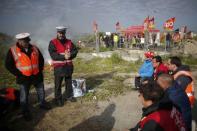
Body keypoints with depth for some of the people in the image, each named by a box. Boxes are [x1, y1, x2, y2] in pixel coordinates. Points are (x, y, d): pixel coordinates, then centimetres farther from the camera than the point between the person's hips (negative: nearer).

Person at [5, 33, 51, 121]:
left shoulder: (34, 48, 0)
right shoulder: (12, 51, -11)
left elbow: (41, 59, 12)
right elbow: (8, 65, -8)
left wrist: (40, 69, 3)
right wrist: (19, 74, -12)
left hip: (37, 75, 4)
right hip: (24, 78, -3)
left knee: (41, 91, 19)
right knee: (24, 96, 7)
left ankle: (42, 104, 42)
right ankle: (26, 113, 23)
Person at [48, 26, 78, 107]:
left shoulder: (69, 42, 8)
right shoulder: (53, 42, -6)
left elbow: (75, 51, 1)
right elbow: (53, 54, -17)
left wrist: (70, 55, -20)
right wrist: (64, 56, -25)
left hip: (68, 66, 5)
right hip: (58, 67, -4)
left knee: (69, 82, 17)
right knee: (58, 84, 4)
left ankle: (68, 96, 34)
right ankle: (58, 99, 17)